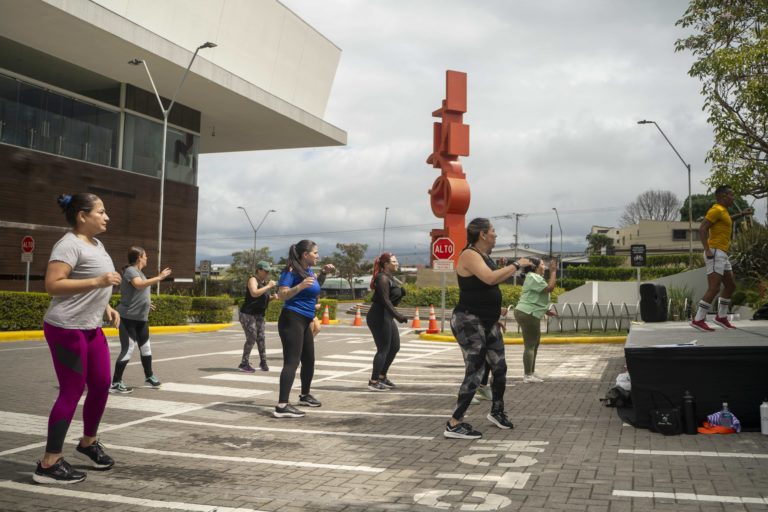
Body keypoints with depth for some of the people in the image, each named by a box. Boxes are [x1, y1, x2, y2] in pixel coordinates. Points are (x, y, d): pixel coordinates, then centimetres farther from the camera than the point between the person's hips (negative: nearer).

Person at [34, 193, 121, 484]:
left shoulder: (97, 245, 15)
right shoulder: (70, 244, -15)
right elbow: (52, 285, -24)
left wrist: (106, 308, 14)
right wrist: (98, 282, -26)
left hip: (91, 328, 9)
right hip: (66, 329, -9)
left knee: (101, 386, 14)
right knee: (72, 392, -6)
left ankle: (88, 443, 33)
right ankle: (49, 464, 4)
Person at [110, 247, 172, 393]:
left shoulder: (139, 271, 14)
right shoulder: (130, 270, -14)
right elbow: (139, 284, -35)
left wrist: (146, 302, 29)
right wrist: (159, 278, -38)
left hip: (141, 318, 9)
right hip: (128, 318, -9)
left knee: (145, 348, 17)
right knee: (128, 350, -10)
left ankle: (149, 377, 31)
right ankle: (115, 383, -4)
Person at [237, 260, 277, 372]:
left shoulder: (264, 281, 15)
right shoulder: (253, 280, -10)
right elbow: (254, 293, -29)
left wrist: (272, 297, 3)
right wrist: (268, 286, -25)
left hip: (259, 315, 8)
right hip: (247, 314, -8)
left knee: (261, 338, 3)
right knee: (251, 338, -10)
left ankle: (263, 362, 10)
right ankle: (244, 364, -2)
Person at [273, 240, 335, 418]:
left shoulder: (309, 270, 12)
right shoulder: (291, 271, -13)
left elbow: (316, 286, 32)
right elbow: (281, 295, -20)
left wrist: (324, 273, 17)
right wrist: (300, 286, -33)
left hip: (304, 321, 10)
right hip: (291, 320, -10)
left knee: (309, 360, 20)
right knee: (292, 361, -18)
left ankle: (304, 395, 39)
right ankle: (282, 406, -23)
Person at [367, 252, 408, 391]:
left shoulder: (392, 278, 16)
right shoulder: (383, 278, -13)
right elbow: (385, 300, -22)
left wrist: (401, 292, 0)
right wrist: (398, 315, -28)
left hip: (387, 317, 10)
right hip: (379, 316, -10)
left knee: (395, 347, 14)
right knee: (384, 349, -8)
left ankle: (382, 377, 25)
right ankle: (373, 382, -4)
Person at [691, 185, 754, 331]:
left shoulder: (722, 210, 18)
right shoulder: (716, 209, -11)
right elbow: (702, 229, -20)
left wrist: (741, 214, 41)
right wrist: (707, 250, -26)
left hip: (722, 255, 10)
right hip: (715, 254, -10)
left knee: (731, 286, 15)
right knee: (714, 288, -14)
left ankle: (721, 317, 24)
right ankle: (698, 320, -12)